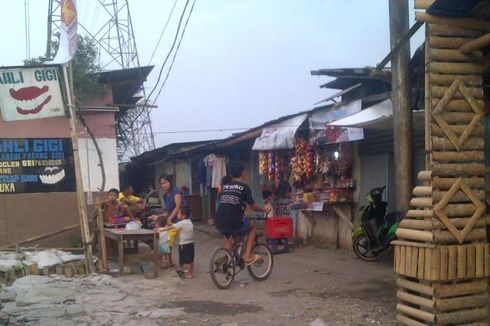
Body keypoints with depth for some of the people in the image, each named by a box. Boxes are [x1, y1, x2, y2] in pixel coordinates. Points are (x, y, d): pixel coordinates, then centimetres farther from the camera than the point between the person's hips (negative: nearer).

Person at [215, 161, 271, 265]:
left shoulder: (225, 186, 17)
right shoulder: (244, 187, 2)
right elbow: (252, 206, 3)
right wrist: (264, 210, 23)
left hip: (219, 223, 5)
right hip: (234, 222, -5)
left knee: (228, 236, 38)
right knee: (252, 227, 25)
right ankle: (248, 256, 14)